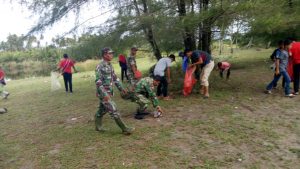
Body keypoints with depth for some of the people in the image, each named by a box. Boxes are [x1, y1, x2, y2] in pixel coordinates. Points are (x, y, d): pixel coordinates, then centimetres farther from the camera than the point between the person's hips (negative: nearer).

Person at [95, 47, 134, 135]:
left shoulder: (110, 65, 10)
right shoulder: (100, 66, -17)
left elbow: (115, 78, 17)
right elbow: (98, 82, -21)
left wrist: (121, 88, 10)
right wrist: (104, 94, -26)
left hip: (109, 92, 9)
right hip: (103, 93, -9)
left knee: (102, 110, 19)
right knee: (114, 111, -6)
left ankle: (98, 126, 34)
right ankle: (125, 129, -1)